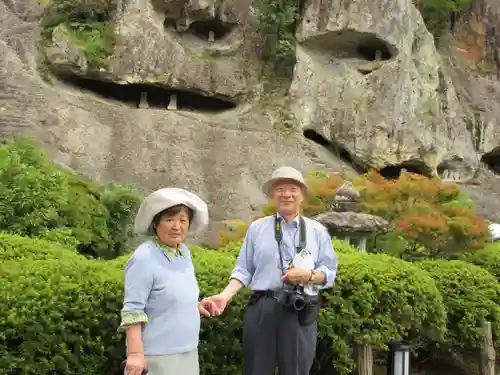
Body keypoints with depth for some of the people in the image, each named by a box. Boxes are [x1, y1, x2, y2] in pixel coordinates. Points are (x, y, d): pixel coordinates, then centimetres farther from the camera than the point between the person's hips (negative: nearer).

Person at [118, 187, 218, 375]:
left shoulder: (185, 252, 6)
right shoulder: (144, 258, -17)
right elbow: (132, 310, -19)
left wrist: (196, 305, 2)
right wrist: (135, 354, -24)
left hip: (187, 353, 8)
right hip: (156, 358, -8)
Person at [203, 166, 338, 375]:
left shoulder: (317, 231, 9)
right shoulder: (257, 228, 9)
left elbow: (329, 272, 9)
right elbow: (244, 270, 7)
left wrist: (308, 275, -11)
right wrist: (225, 295, -8)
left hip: (301, 312, 0)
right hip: (261, 309, 0)